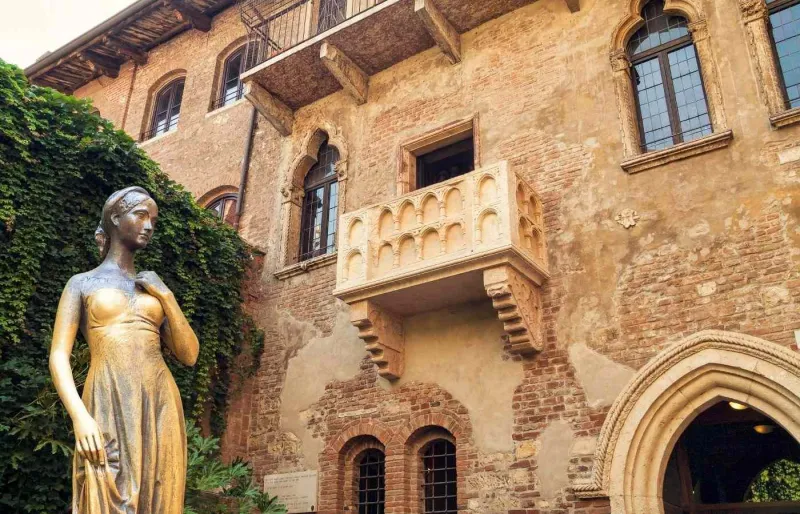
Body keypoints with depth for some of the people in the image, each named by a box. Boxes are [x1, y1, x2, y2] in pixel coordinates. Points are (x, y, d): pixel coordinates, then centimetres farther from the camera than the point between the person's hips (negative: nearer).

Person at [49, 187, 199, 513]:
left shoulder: (154, 288, 19)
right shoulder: (82, 283, 10)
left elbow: (189, 356, 12)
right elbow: (58, 356, -1)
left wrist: (167, 297, 3)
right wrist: (80, 417, -15)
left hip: (160, 408, 3)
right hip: (109, 411, -3)